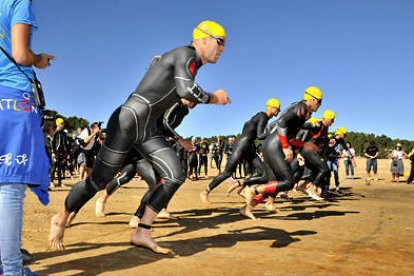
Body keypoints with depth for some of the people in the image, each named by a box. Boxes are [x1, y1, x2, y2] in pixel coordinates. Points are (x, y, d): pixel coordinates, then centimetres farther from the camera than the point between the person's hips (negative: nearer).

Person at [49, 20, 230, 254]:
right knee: (99, 181, 0)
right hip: (128, 121, -9)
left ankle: (142, 233, 3)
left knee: (176, 176, -4)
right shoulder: (187, 55, -13)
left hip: (148, 129, 9)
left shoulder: (186, 61, 15)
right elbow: (187, 90, -29)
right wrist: (213, 98, -12)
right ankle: (61, 218, 26)